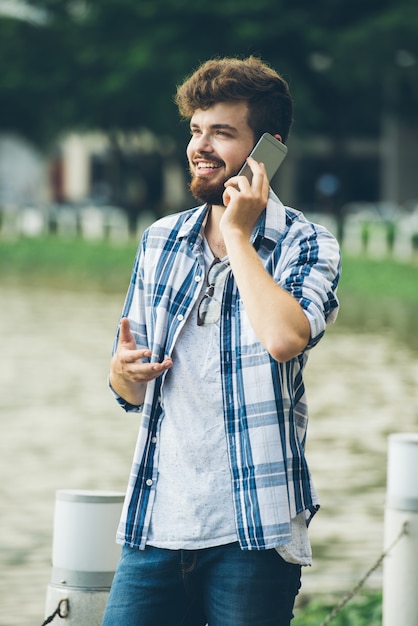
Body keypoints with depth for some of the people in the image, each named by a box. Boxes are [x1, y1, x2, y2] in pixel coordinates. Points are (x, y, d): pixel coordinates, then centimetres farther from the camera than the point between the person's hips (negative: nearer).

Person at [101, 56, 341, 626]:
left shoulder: (307, 247, -3)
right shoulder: (160, 241, 12)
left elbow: (285, 338, -25)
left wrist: (236, 232, -13)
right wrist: (123, 372, -6)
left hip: (251, 536, -4)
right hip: (156, 525, 4)